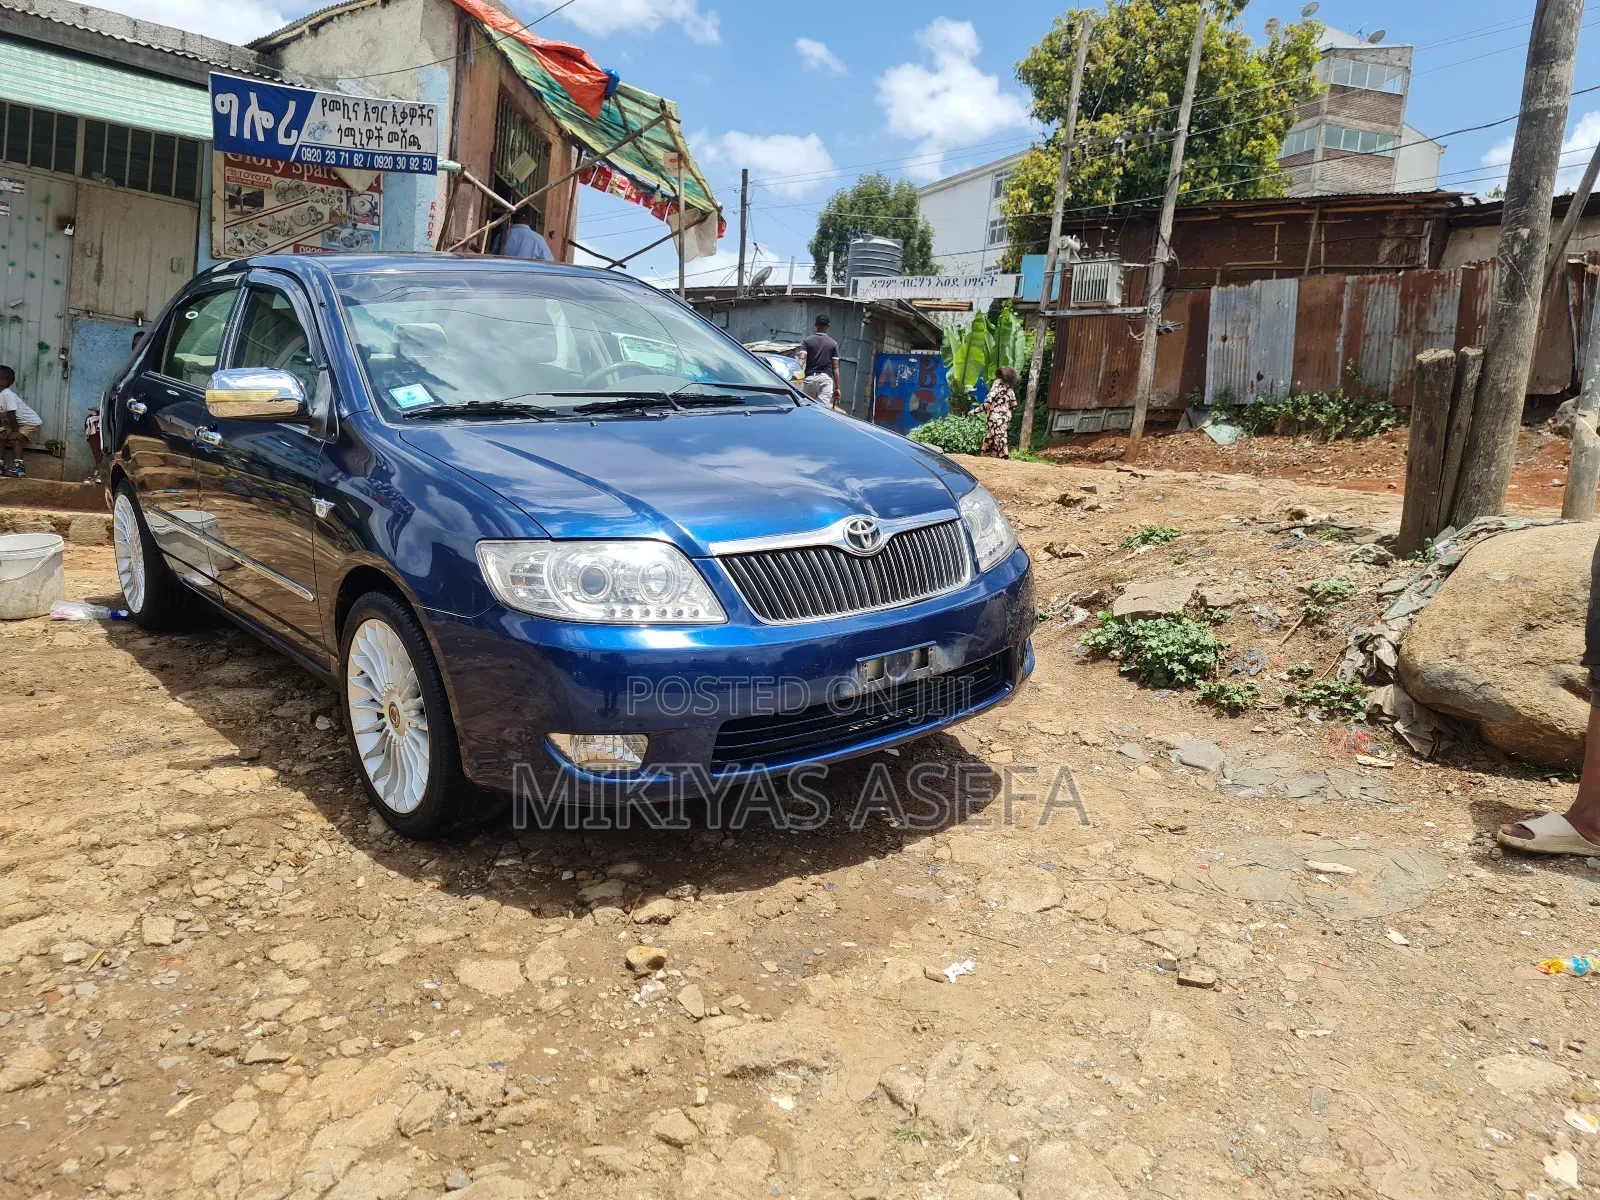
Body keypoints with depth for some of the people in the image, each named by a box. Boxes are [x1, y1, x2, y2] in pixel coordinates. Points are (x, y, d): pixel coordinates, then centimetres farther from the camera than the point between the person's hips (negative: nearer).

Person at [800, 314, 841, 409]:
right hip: (826, 378, -1)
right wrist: (837, 387, 6)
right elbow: (835, 367, 3)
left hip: (810, 377, 1)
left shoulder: (807, 341, 5)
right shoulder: (833, 344, 6)